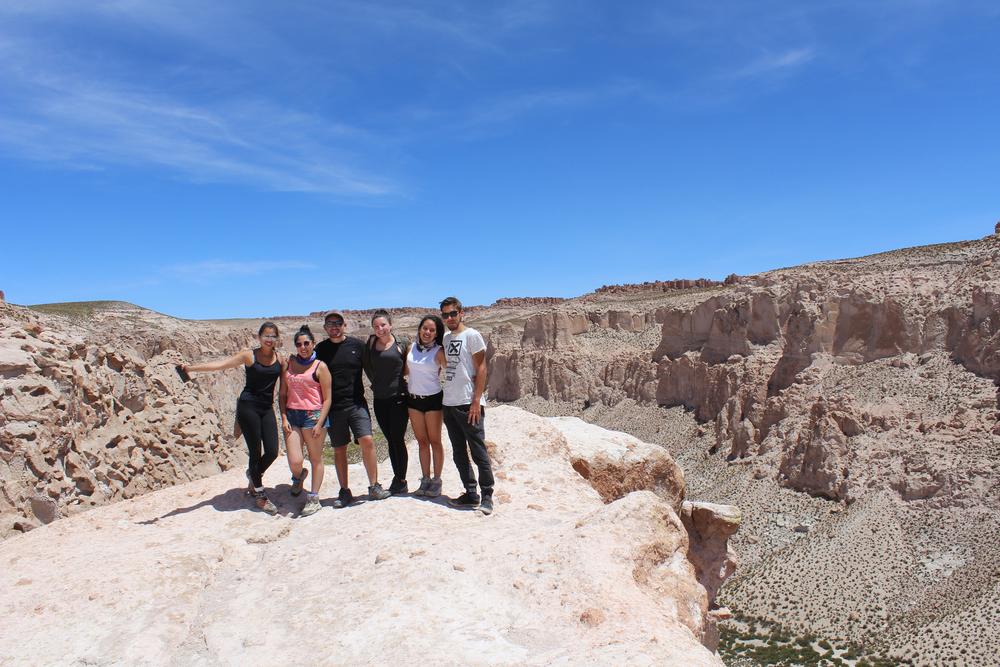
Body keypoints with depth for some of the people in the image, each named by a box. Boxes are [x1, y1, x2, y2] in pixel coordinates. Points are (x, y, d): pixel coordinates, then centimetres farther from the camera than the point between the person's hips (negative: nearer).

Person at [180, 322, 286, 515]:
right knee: (256, 452, -1)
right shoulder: (249, 356, -4)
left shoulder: (280, 359, 6)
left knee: (272, 452, -3)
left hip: (267, 408, 4)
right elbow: (220, 364, -12)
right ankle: (259, 495, 17)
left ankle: (253, 474, 31)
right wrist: (192, 368, -22)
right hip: (248, 406, -4)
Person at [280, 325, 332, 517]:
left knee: (316, 458, 3)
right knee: (294, 462, -3)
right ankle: (298, 476, 33)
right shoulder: (289, 363, 11)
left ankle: (313, 499, 16)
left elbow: (327, 398, -2)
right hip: (291, 415, 3)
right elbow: (283, 394, 12)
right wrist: (284, 418, 1)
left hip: (313, 415, -3)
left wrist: (320, 423, -11)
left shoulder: (320, 367, 0)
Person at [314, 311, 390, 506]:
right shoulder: (320, 349, 3)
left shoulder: (357, 345, 1)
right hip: (333, 407, 1)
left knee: (367, 441, -13)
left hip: (356, 404, -1)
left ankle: (374, 487, 0)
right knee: (339, 449, 7)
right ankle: (344, 492, 18)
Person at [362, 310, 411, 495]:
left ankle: (401, 481, 12)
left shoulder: (402, 343, -4)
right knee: (390, 440, 12)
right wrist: (376, 382, 11)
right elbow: (366, 364, 13)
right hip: (379, 398, 4)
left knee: (398, 440, -1)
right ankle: (397, 479, 23)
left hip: (399, 397, -4)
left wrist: (402, 382, -4)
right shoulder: (371, 342, 5)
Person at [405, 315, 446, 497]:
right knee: (422, 441, 11)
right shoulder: (412, 348, 4)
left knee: (434, 441, 4)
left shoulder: (438, 351, -9)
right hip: (413, 399, 4)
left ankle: (436, 481, 13)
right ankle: (425, 480, 20)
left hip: (432, 399, -4)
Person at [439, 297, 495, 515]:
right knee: (459, 453, 12)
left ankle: (487, 495, 5)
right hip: (448, 403, 7)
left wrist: (477, 401, -16)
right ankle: (471, 494, 21)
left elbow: (481, 369, -9)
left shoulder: (472, 335, -5)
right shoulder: (445, 338, 14)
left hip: (468, 403, -7)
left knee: (478, 451, -3)